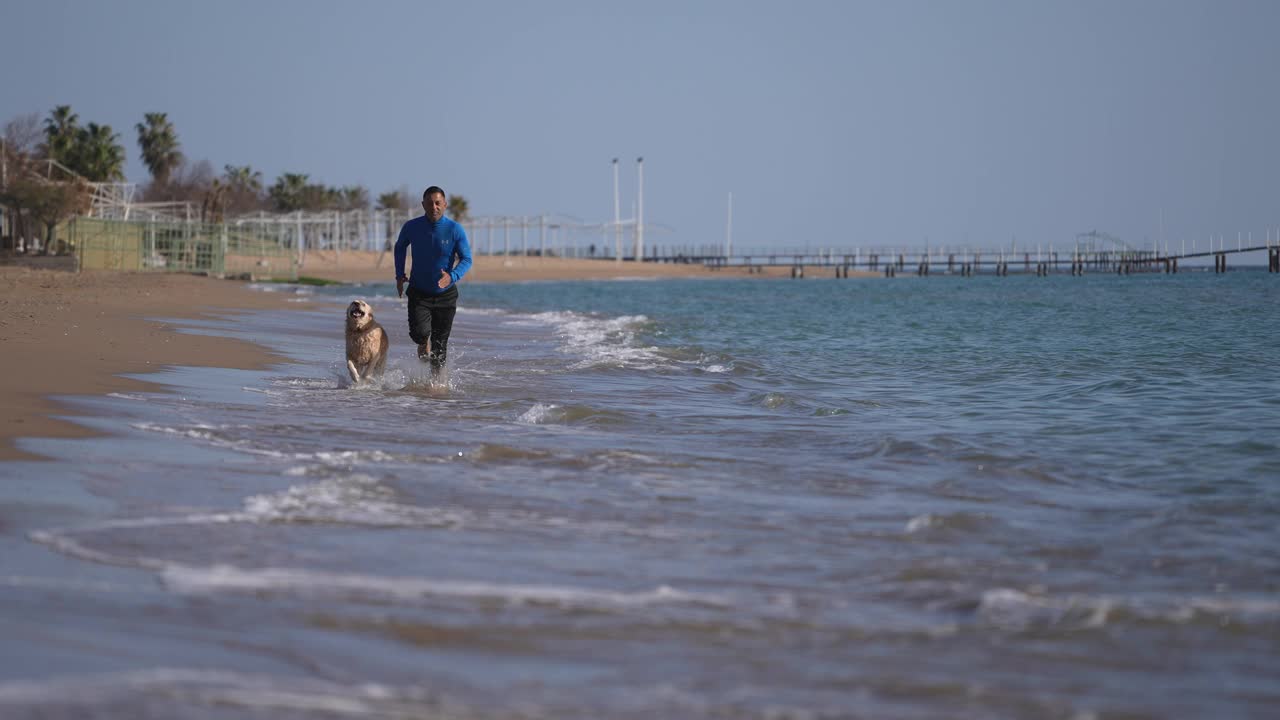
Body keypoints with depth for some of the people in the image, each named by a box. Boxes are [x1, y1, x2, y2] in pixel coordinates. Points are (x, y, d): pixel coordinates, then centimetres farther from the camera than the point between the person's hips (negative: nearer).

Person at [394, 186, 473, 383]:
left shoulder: (455, 230, -13)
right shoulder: (412, 227, -9)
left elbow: (466, 259, -9)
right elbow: (400, 247, 12)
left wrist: (452, 277, -28)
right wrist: (399, 275, 2)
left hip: (445, 294, 0)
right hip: (418, 292, 0)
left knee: (440, 342, 3)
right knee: (419, 332, -20)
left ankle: (438, 376, 23)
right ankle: (424, 344, 17)